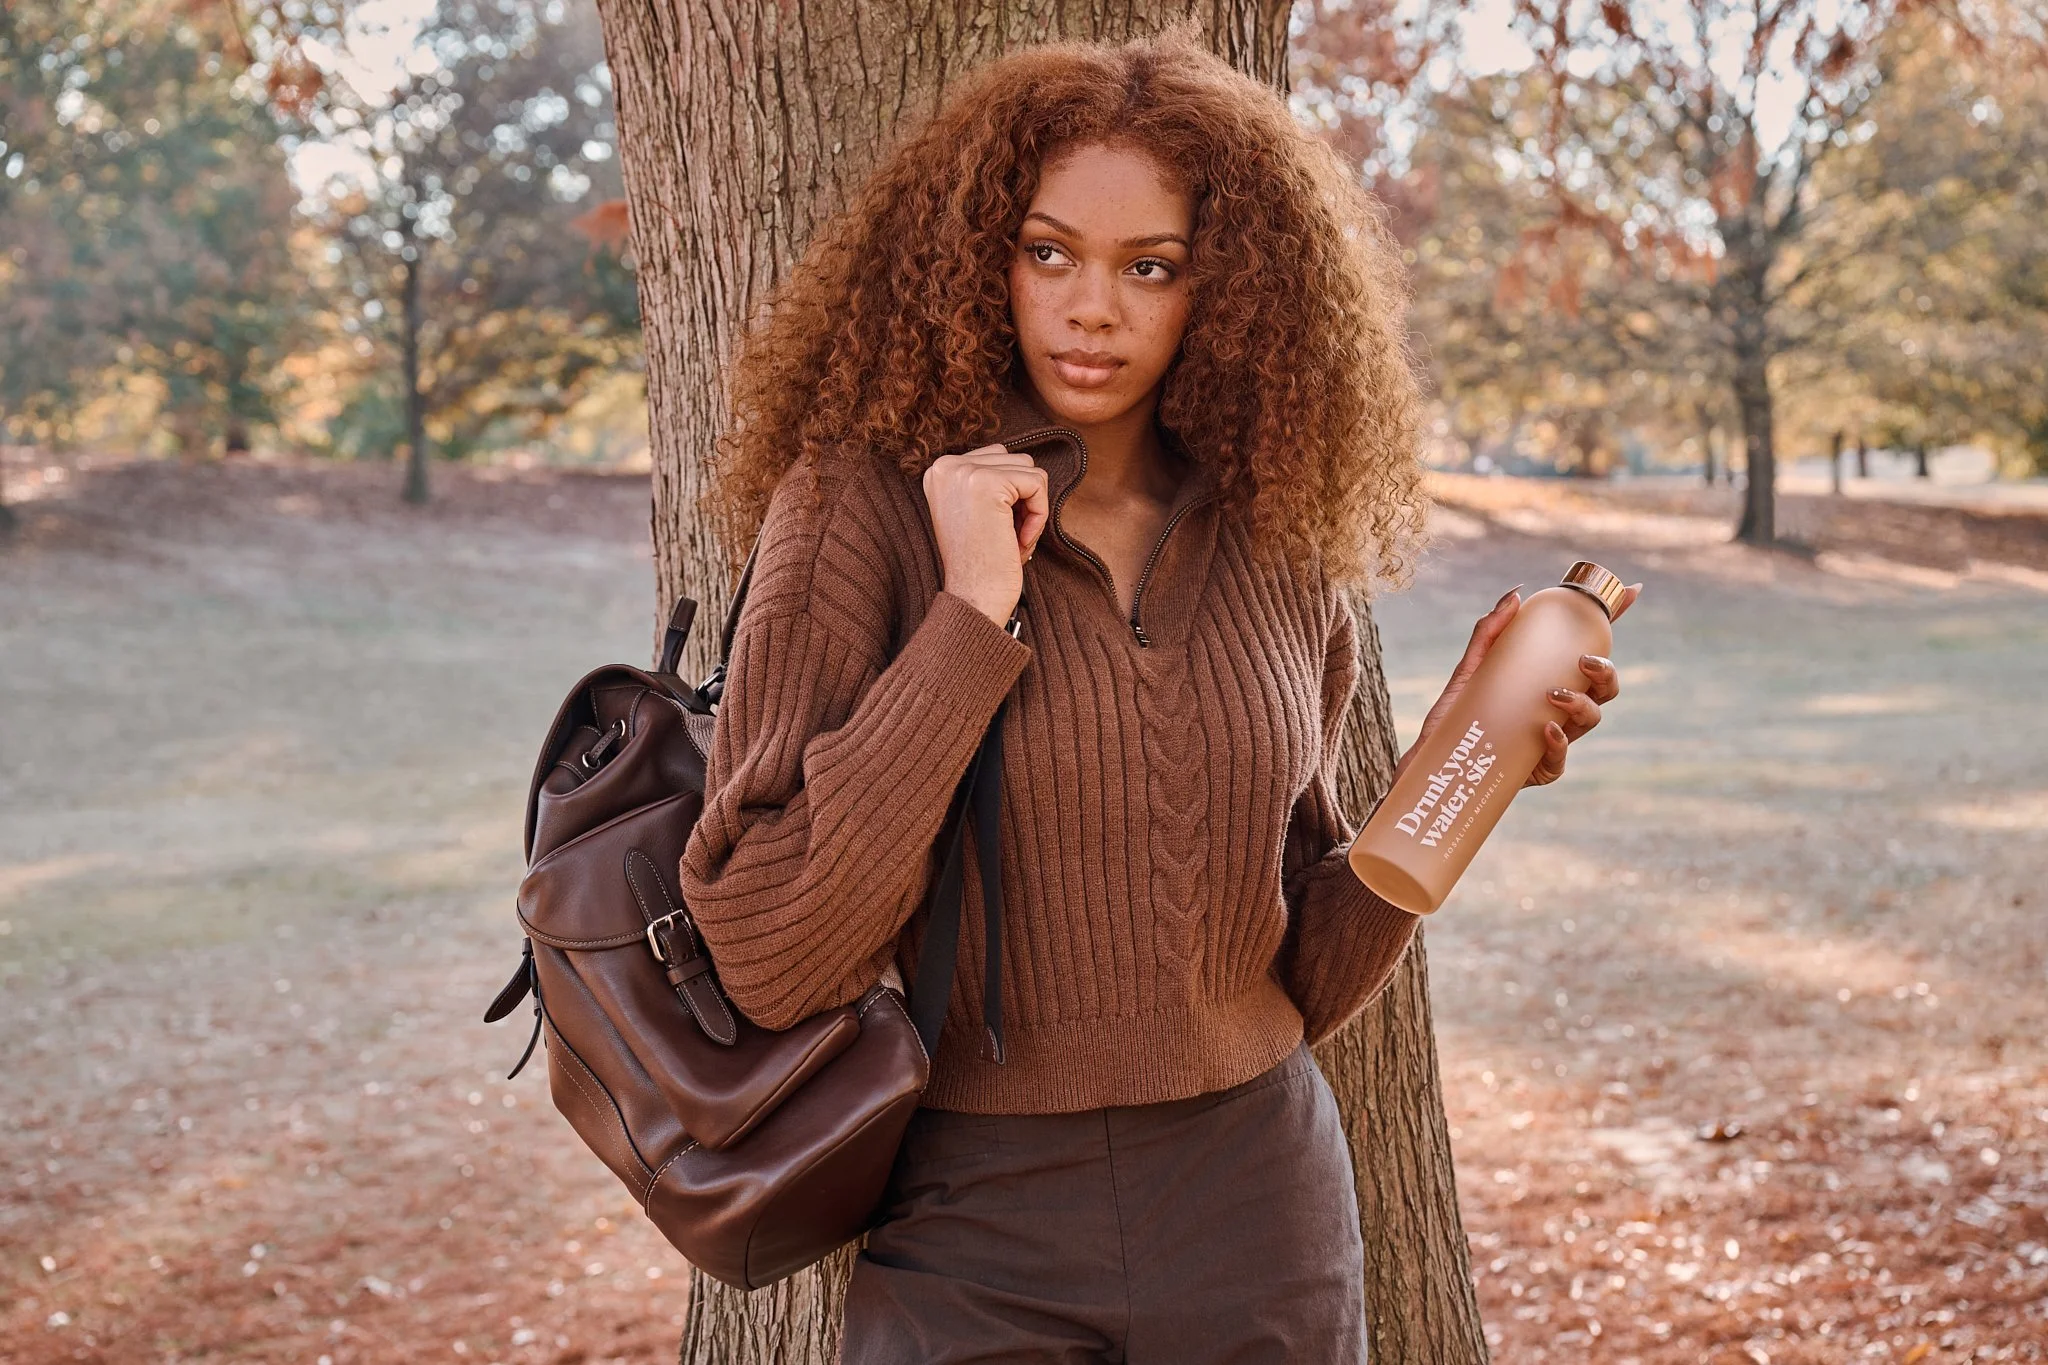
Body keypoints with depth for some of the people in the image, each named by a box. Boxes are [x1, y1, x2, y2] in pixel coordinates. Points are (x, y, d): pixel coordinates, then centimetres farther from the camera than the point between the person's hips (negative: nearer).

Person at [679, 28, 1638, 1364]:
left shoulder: (1285, 550, 1)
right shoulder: (866, 503, -10)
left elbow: (1306, 976, 7)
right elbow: (767, 962, -18)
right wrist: (971, 620, -21)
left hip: (1265, 1217, 4)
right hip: (980, 1249, -3)